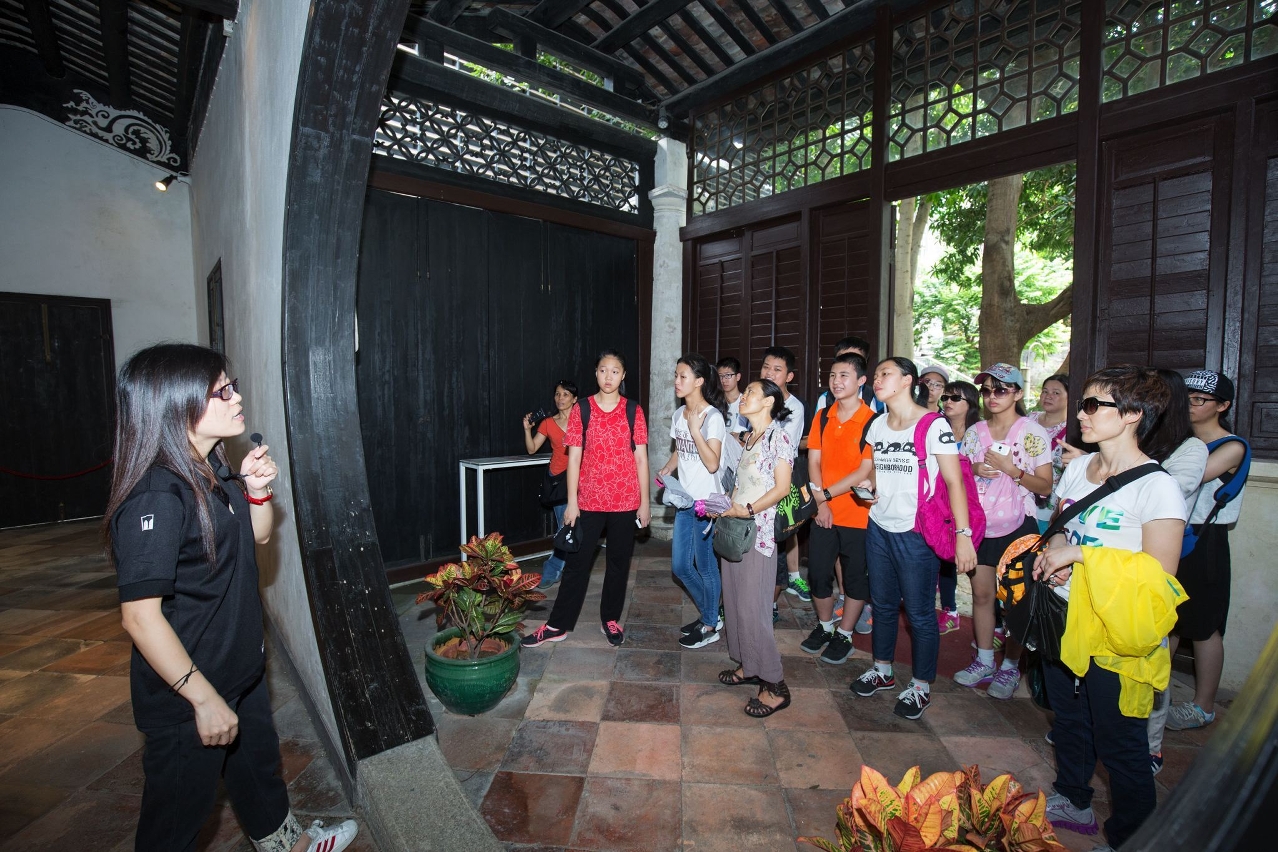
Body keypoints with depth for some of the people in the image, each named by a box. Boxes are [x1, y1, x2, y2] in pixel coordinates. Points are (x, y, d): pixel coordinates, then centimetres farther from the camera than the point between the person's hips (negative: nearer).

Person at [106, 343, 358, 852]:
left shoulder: (215, 471, 0)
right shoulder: (155, 498, -28)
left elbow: (258, 535, 13)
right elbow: (140, 616, -28)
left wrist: (257, 490, -7)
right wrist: (204, 699, -23)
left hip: (239, 667, 9)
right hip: (185, 694, -9)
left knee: (257, 762, 29)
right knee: (179, 811, 16)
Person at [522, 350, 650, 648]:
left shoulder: (633, 411, 0)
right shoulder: (581, 409, -1)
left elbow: (641, 457, 1)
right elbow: (574, 457, -1)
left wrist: (644, 502, -1)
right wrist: (571, 502, -4)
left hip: (625, 501, 0)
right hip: (589, 501, 0)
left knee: (619, 562, 12)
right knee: (576, 562, 7)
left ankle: (610, 619, 30)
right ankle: (558, 625, 20)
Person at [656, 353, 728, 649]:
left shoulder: (712, 417, -15)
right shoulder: (679, 414, 8)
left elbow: (712, 463, -22)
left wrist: (695, 429, -27)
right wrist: (666, 469, 2)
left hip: (706, 502, -8)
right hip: (685, 501, 8)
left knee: (705, 565, 6)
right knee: (680, 566, 13)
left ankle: (710, 626, 25)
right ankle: (710, 612, 34)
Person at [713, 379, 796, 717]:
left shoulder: (778, 436, -10)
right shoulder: (749, 437, 15)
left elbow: (782, 488, -15)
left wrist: (746, 510, -20)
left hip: (758, 531, -8)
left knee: (752, 609, -5)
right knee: (734, 603, 13)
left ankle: (775, 686, 9)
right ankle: (748, 666, 29)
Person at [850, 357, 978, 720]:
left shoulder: (934, 426, -11)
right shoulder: (877, 426, 8)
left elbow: (954, 482, -13)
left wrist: (963, 534, -19)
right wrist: (868, 484, -2)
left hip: (916, 533, -6)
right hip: (878, 527, 6)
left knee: (919, 612, 5)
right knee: (883, 603, 17)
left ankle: (921, 686, 24)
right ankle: (882, 670, 35)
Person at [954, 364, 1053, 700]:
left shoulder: (1032, 433, -6)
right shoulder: (975, 432, 6)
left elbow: (1046, 486, -7)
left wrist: (1010, 469, -20)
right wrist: (973, 469, -7)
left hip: (1017, 525, -4)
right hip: (980, 523, 4)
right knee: (981, 593, 10)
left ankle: (1010, 667, 20)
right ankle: (984, 661, 25)